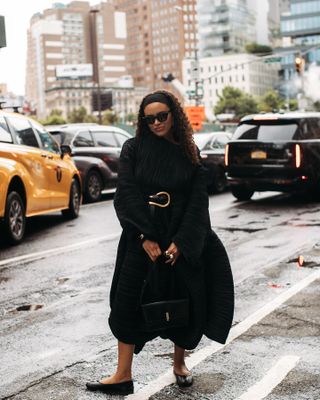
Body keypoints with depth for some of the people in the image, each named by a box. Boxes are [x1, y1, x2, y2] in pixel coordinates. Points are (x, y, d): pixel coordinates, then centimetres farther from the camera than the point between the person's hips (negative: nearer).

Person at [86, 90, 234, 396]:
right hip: (141, 238, -1)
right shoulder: (134, 148, 0)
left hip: (182, 239, 1)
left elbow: (198, 201, -3)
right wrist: (146, 237, -15)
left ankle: (179, 362, 29)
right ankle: (123, 376, 7)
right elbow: (126, 194, -7)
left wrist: (181, 242, -14)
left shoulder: (190, 153, 2)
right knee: (128, 301, -2)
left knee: (186, 301, 5)